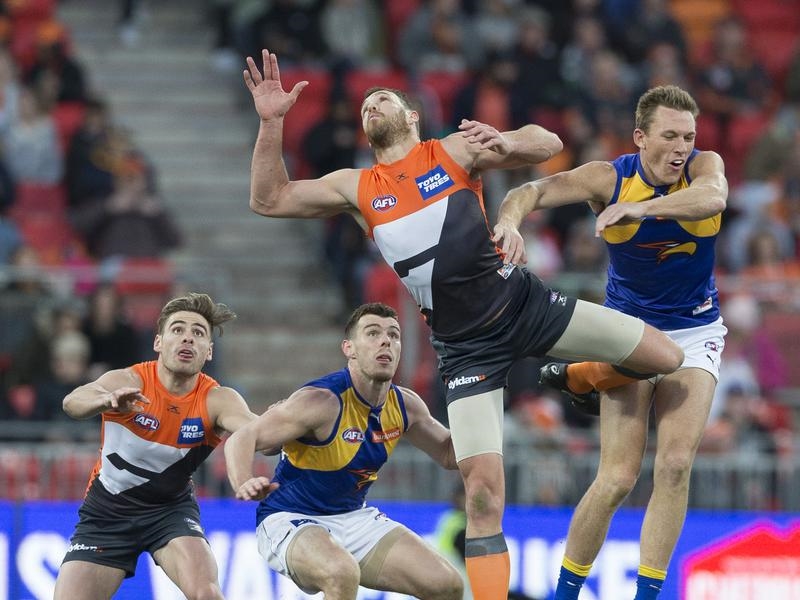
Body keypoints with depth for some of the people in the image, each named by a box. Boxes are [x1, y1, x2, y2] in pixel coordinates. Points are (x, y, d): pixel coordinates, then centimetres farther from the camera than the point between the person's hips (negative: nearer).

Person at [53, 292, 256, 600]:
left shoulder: (216, 400, -18)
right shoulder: (128, 382, -21)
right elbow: (73, 402, -42)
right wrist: (108, 400, -66)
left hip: (170, 510, 0)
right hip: (107, 512, 0)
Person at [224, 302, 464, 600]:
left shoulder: (404, 405, -2)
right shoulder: (323, 401, -24)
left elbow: (448, 453, 16)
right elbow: (242, 439, -27)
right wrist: (244, 486, -48)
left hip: (355, 518, 7)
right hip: (290, 520, -7)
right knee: (343, 574, -40)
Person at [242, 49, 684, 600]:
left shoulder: (455, 150, 2)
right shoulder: (357, 188, 8)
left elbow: (548, 144, -4)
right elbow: (269, 200, 7)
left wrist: (506, 142, -26)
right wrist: (271, 122, -5)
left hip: (525, 304, 0)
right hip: (466, 346, 0)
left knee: (668, 358, -3)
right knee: (483, 488, -10)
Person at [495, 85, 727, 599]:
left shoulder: (705, 166, -15)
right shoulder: (610, 179, -15)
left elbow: (713, 197, -39)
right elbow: (533, 191, -25)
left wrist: (639, 208, -53)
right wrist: (509, 221, -49)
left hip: (695, 331, 1)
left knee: (676, 465, -14)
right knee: (618, 478, -10)